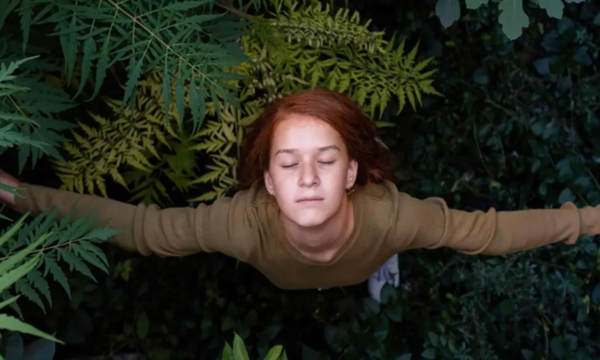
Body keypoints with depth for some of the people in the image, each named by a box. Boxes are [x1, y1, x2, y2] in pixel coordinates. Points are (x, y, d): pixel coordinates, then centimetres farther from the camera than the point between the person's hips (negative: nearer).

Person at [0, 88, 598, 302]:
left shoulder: (390, 216, -47)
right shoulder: (244, 222, -47)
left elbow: (491, 230, -34)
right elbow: (141, 227, -37)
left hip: (369, 282, 1)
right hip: (284, 297, 0)